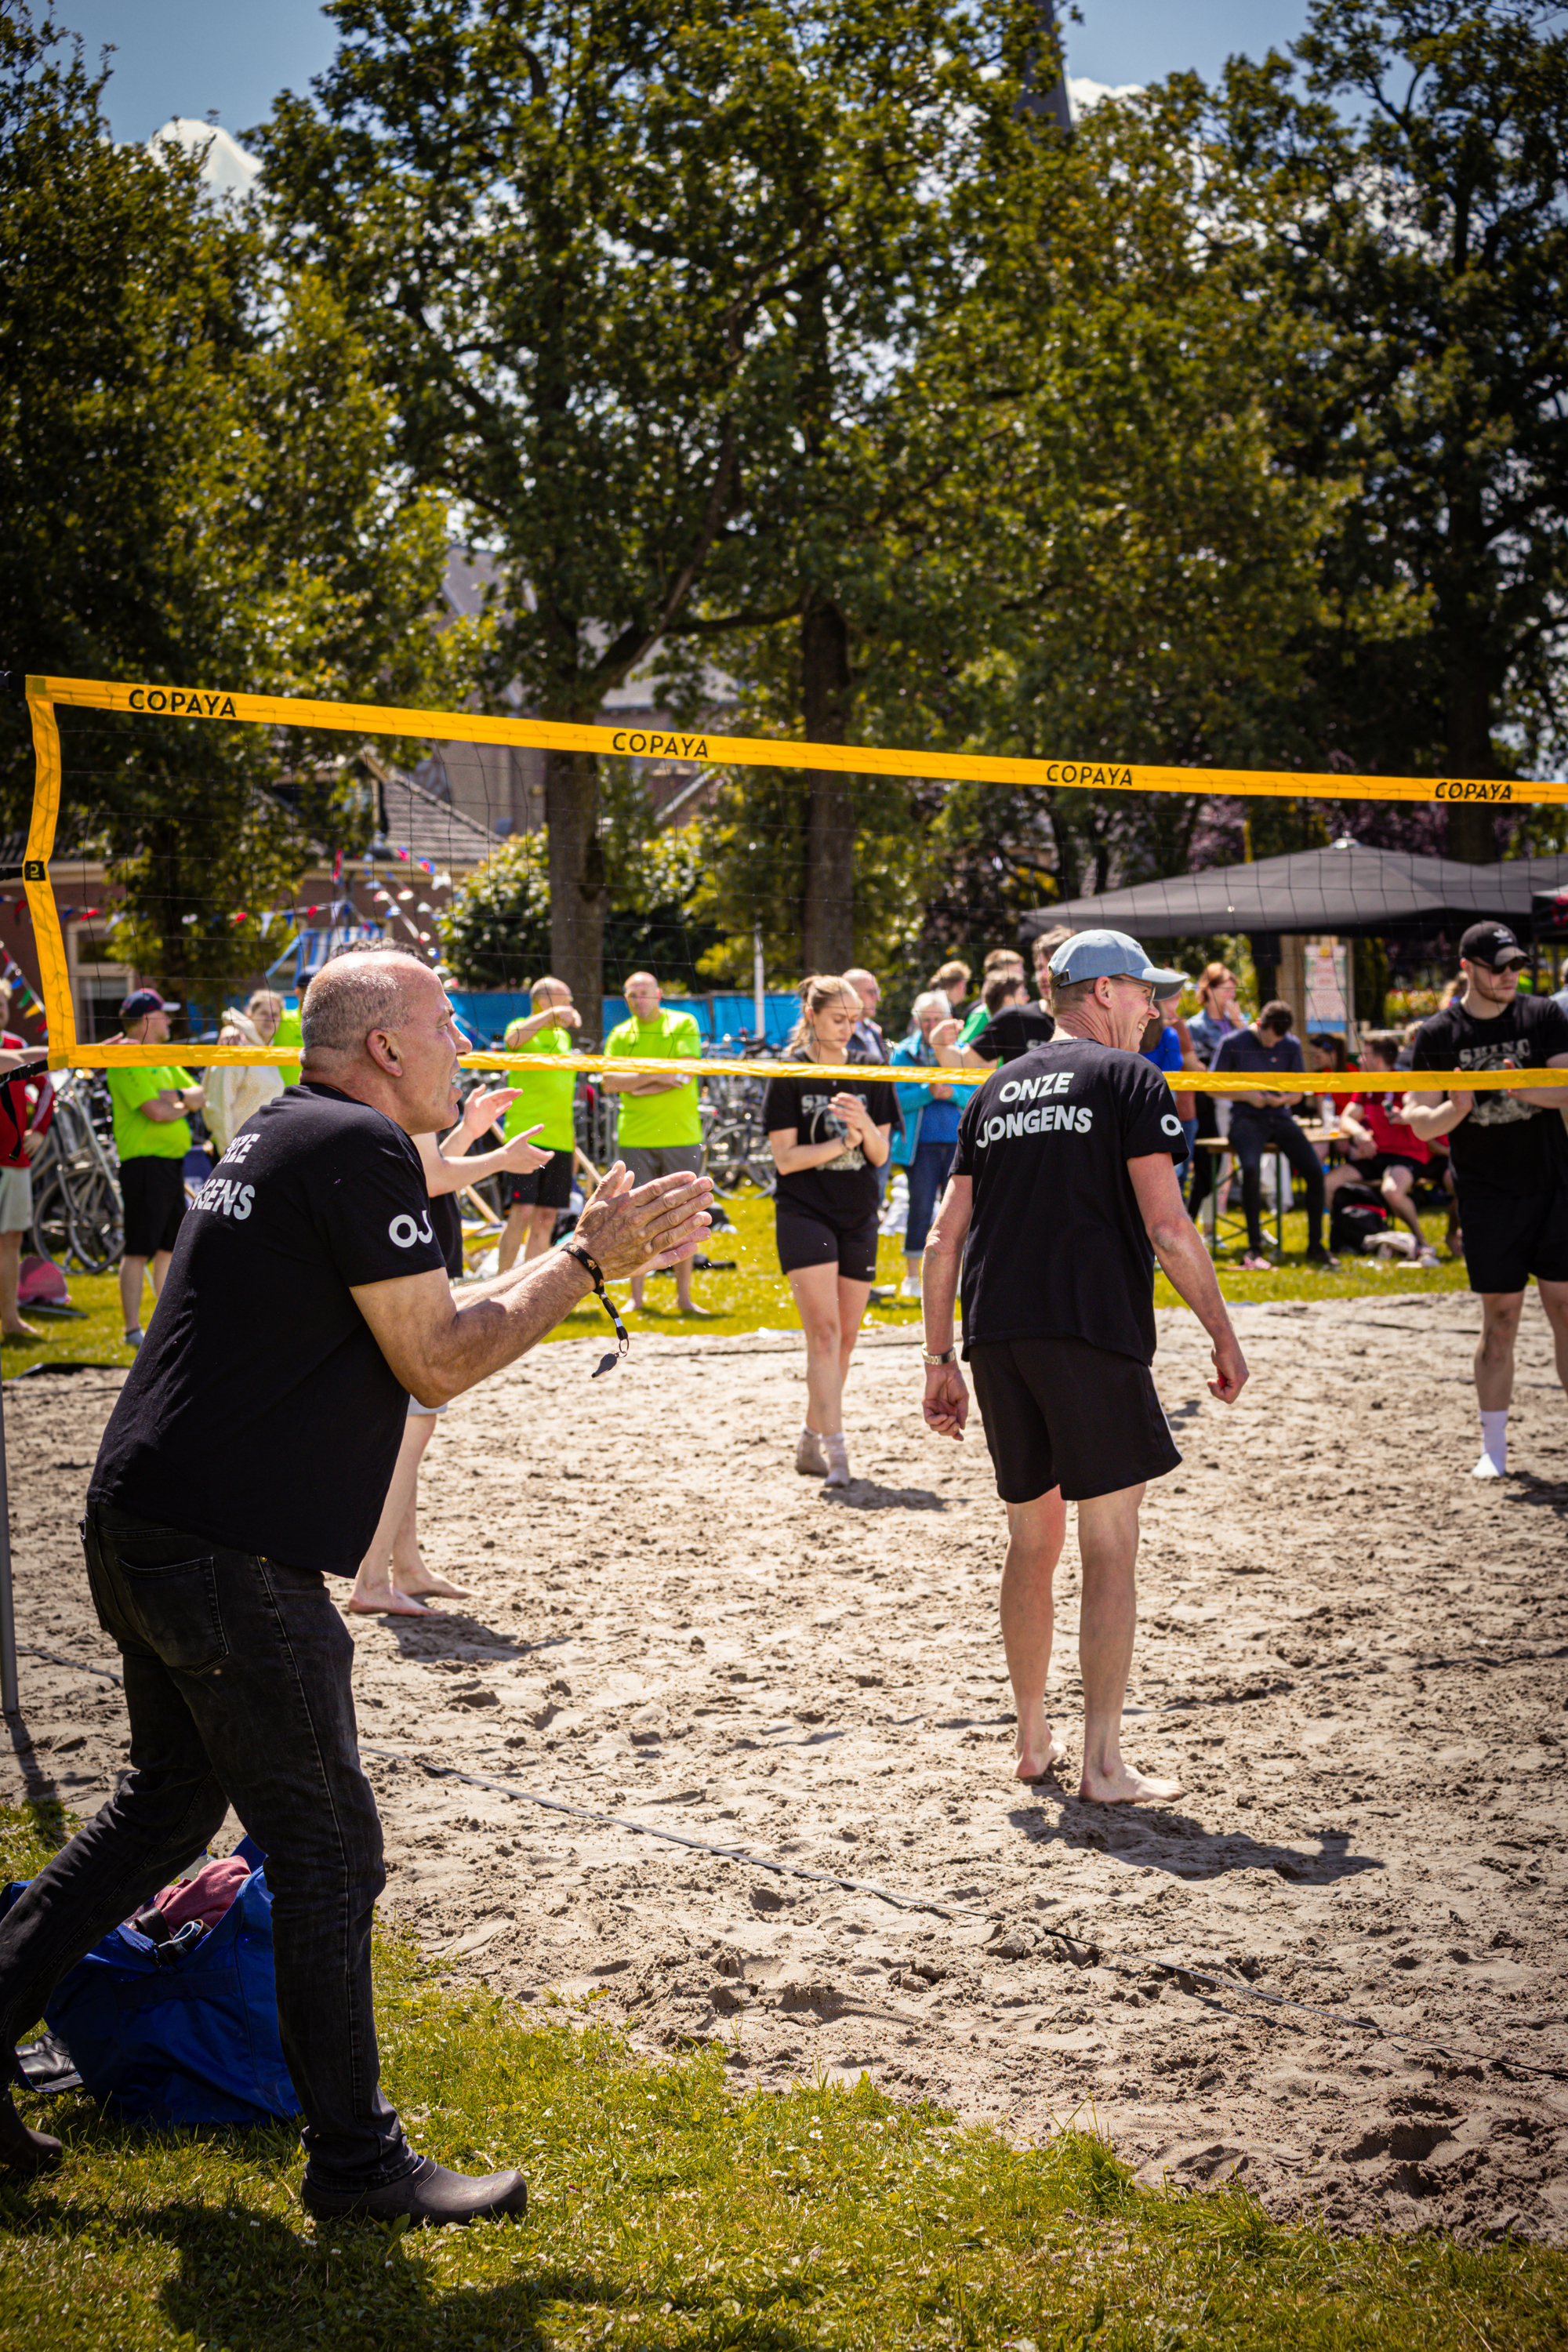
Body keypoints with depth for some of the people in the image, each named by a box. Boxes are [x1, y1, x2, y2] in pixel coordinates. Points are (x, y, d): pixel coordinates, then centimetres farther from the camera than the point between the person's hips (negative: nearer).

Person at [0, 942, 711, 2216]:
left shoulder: (281, 1136, 18)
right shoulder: (359, 1148, -13)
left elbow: (428, 1319, 22)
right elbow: (436, 1364, -14)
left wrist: (586, 1252, 18)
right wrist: (588, 1262, -5)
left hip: (142, 1527, 10)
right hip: (231, 1556, -10)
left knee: (170, 1802, 24)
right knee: (327, 1853, 0)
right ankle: (355, 2159, 9)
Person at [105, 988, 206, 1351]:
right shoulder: (129, 1061, -11)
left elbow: (199, 1095, 15)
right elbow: (157, 1111, -20)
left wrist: (177, 1096, -6)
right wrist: (184, 1106, -1)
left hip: (171, 1161, 9)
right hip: (144, 1162, -9)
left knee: (169, 1246, 14)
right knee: (139, 1250, -8)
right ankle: (133, 1329, -6)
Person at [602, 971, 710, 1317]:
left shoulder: (683, 1025, 4)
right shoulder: (620, 1035, 9)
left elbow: (686, 1073, -9)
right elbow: (610, 1081, -4)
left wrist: (637, 1087, -8)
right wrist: (654, 1074, -14)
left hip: (681, 1135, -1)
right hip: (635, 1138, 1)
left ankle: (684, 1297, 10)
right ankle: (636, 1297, 9)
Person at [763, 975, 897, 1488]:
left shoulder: (870, 1074, 6)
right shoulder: (790, 1075, -4)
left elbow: (880, 1155, 4)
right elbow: (785, 1157, -7)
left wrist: (864, 1126, -16)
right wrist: (842, 1142, -16)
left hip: (858, 1217, 4)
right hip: (804, 1211, -4)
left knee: (845, 1338, 7)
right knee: (823, 1330, -15)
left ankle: (810, 1440, 20)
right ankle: (835, 1449, -19)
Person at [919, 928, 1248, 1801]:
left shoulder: (998, 1090, 19)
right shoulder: (1129, 1079, 1)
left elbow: (945, 1238, 15)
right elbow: (1166, 1223, -9)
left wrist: (941, 1360, 17)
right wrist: (1224, 1335, -2)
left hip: (996, 1335, 6)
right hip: (1092, 1328, -6)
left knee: (1034, 1540, 17)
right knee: (1111, 1545, -1)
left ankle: (1034, 1741, 25)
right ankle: (1103, 1763, -2)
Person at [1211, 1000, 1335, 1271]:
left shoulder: (1291, 1046, 9)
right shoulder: (1234, 1043, -1)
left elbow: (1298, 1092, 14)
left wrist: (1284, 1099, -10)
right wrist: (1247, 1095, -13)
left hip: (1280, 1117, 4)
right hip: (1246, 1117, -4)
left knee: (1315, 1170, -19)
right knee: (1251, 1168, -33)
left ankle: (1315, 1246, -6)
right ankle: (1254, 1247, -25)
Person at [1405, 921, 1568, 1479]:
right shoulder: (1437, 1035, 1)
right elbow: (1420, 1122, -1)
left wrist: (1521, 1089, -23)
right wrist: (1455, 1109, -22)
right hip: (1487, 1195, -1)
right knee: (1500, 1318, 0)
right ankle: (1493, 1448, 10)